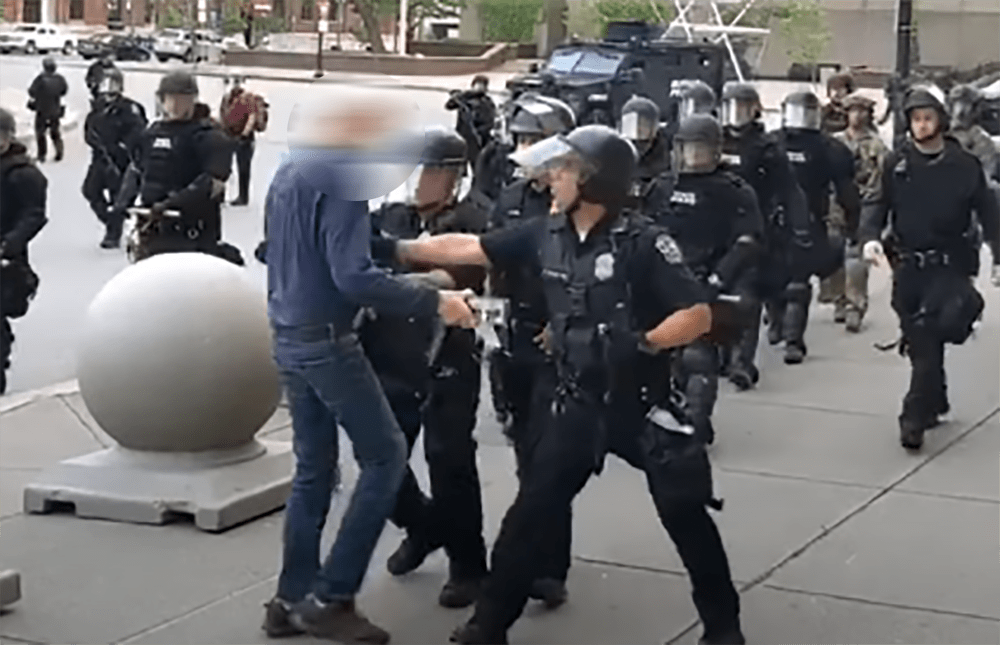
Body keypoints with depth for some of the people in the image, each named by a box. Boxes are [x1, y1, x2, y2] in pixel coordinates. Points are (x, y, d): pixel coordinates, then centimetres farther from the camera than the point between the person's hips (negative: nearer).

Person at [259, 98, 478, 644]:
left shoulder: (287, 172, 12)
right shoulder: (339, 177, -17)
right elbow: (353, 277, -26)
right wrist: (433, 302, -24)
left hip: (290, 337, 9)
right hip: (327, 341, -9)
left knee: (314, 467, 15)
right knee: (385, 454, -2)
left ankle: (293, 600, 18)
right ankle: (329, 597, -3)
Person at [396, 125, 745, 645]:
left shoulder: (642, 242, -17)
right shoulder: (545, 234, -2)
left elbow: (698, 315, -17)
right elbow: (467, 248, 6)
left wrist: (642, 344, -26)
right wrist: (395, 248, 7)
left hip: (641, 403, -4)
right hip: (577, 402, 4)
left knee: (685, 516, 3)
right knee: (529, 514, 5)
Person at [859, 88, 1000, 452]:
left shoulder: (965, 166, 0)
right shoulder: (896, 164, 4)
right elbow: (877, 205, 2)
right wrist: (870, 237, -18)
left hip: (948, 268, -2)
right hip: (907, 267, 2)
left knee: (928, 341, -15)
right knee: (919, 344, 9)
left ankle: (914, 418, -8)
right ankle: (935, 404, 28)